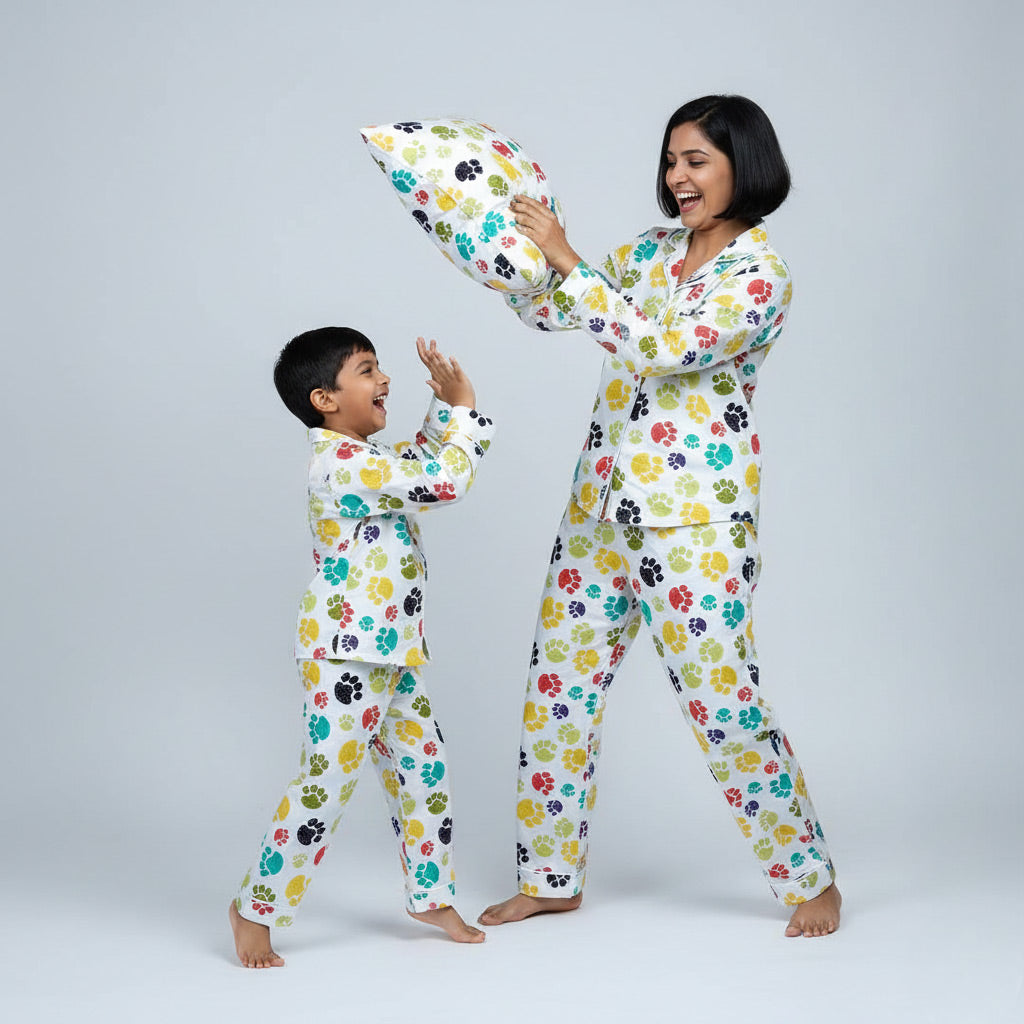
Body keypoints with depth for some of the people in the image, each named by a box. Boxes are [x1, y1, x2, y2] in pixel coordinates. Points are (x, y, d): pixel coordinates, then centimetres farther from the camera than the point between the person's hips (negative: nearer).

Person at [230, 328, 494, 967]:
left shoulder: (364, 458, 13)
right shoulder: (344, 464, -20)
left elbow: (422, 462, 31)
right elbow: (445, 483, -24)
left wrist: (445, 406, 17)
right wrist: (464, 409, -11)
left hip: (390, 651, 10)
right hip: (345, 654, -10)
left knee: (424, 770, 13)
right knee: (327, 782, -6)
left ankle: (431, 896, 27)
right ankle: (255, 909, 8)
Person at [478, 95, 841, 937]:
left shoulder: (761, 275, -12)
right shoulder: (652, 250, 10)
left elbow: (664, 349, -25)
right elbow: (547, 312, 15)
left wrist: (565, 257, -24)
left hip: (695, 519, -7)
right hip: (603, 504, 7)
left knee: (723, 701, -3)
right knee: (559, 684, 9)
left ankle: (810, 877, 17)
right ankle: (552, 876, 24)